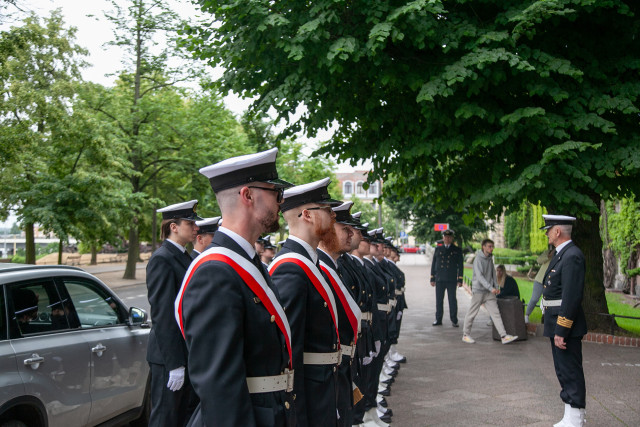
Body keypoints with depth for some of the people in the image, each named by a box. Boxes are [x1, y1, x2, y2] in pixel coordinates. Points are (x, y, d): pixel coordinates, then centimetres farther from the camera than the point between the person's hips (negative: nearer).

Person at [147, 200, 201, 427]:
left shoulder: (185, 257, 13)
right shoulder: (162, 259, -14)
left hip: (189, 354, 9)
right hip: (169, 356, -9)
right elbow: (162, 314, -19)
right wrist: (175, 363, -21)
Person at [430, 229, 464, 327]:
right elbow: (433, 264, 12)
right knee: (439, 300, 4)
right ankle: (438, 320, 12)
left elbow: (460, 266, 6)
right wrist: (432, 278, 7)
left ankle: (454, 321, 6)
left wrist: (460, 280, -2)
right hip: (439, 279, 2)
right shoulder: (438, 249, 13)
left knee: (452, 300, -1)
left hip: (452, 280, -2)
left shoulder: (457, 250, 8)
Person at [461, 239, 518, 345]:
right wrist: (490, 288, -26)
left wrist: (496, 286, 5)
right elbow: (479, 276, -20)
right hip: (478, 290, -6)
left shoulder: (490, 259, 11)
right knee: (472, 313, 3)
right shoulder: (478, 259, -12)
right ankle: (465, 335, 16)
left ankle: (504, 336, -5)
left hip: (489, 292, 6)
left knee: (495, 313, -1)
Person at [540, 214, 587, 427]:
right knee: (564, 372, 17)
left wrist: (561, 331, -23)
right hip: (558, 324, 11)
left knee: (571, 373, -3)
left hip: (566, 325, -11)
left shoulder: (572, 256, -19)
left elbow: (572, 297, -23)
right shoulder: (562, 254, 14)